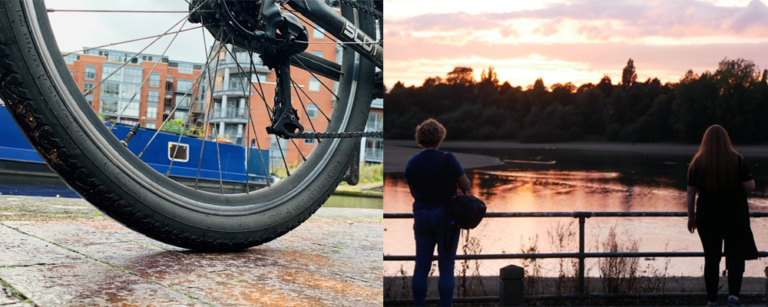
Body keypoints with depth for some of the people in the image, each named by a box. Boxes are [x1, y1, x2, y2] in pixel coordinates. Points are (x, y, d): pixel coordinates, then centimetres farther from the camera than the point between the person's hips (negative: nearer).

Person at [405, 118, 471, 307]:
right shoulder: (447, 159, -12)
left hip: (421, 215, 4)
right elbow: (466, 185, -6)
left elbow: (413, 193, 10)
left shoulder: (412, 163, 0)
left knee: (421, 266, 9)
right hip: (446, 216, -3)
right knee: (446, 266, 3)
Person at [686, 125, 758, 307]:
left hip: (707, 217, 1)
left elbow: (691, 192, 1)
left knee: (711, 259, 9)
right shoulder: (737, 160, -5)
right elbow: (750, 186, -7)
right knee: (736, 256, 8)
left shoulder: (697, 163, -1)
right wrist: (735, 183, 13)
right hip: (735, 216, -1)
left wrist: (690, 216, 9)